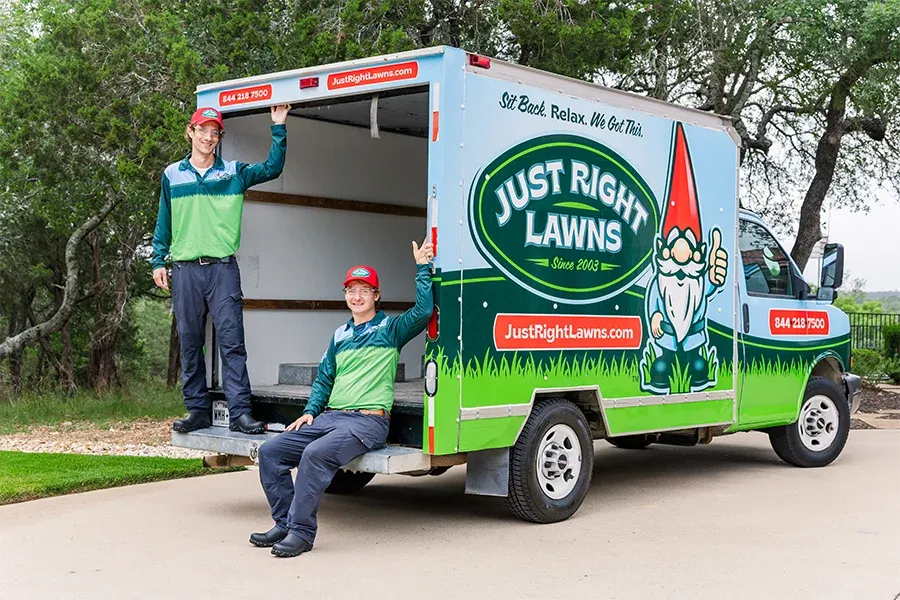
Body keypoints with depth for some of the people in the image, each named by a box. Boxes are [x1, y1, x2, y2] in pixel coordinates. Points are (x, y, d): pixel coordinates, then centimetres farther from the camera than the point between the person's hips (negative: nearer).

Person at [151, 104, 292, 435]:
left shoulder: (234, 172, 10)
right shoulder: (172, 175, 13)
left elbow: (272, 168, 2)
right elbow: (164, 222, 16)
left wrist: (279, 128, -6)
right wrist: (158, 261, 10)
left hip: (223, 268, -2)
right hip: (184, 270, 2)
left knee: (232, 342, -8)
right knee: (190, 344, 5)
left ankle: (239, 412, -10)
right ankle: (198, 410, 12)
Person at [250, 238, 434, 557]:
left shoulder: (391, 329, 5)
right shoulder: (340, 335, 22)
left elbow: (423, 310, -12)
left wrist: (422, 268, -9)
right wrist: (310, 412, 10)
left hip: (368, 421, -7)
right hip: (330, 417, 7)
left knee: (316, 454, -33)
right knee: (270, 452, -7)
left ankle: (301, 531, -25)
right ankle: (284, 523, -2)